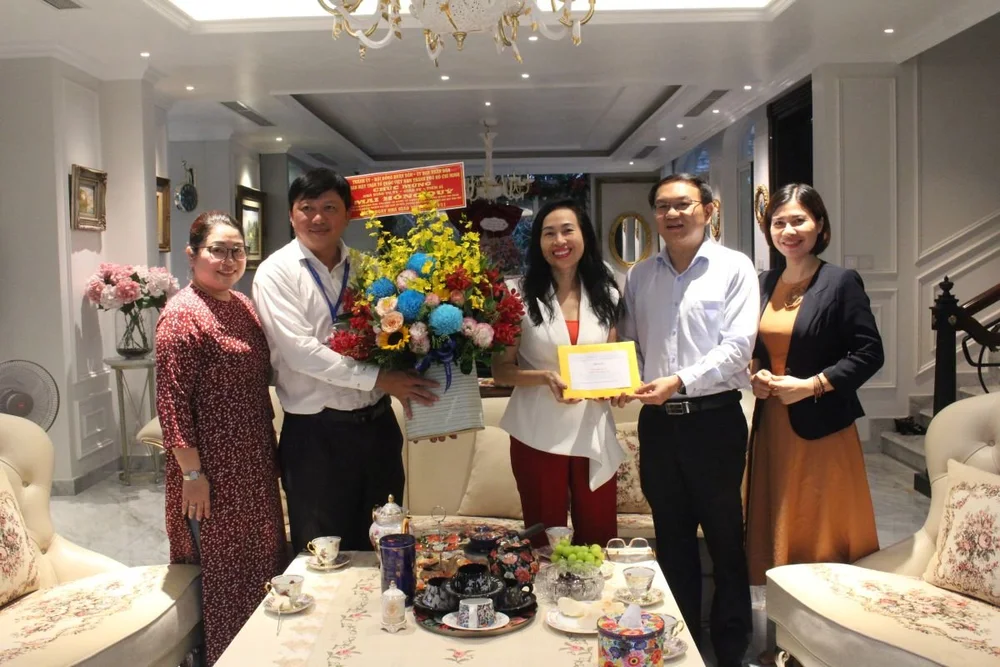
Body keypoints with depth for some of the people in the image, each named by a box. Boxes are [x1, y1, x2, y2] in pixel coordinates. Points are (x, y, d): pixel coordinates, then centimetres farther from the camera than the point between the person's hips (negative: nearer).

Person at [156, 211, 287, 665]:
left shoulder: (244, 306, 9)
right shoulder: (182, 314, -16)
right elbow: (172, 401, -19)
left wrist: (271, 453, 16)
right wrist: (192, 474, -19)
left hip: (254, 463, 8)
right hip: (213, 469, -8)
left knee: (261, 561, 19)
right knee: (223, 569, 6)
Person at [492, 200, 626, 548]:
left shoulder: (606, 295, 6)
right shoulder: (521, 295, -6)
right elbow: (501, 369, -5)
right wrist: (545, 378, -23)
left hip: (593, 435, 3)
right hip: (538, 436, -3)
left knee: (600, 540, 12)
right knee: (545, 543, 11)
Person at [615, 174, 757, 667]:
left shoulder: (734, 268, -3)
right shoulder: (639, 276, 9)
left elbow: (737, 345, -12)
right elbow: (627, 343, 12)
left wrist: (679, 381, -20)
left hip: (715, 418, -4)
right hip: (658, 421, 4)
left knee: (725, 537, 7)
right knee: (671, 538, 15)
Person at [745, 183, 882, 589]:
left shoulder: (841, 282, -7)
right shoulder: (765, 284, 10)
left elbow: (869, 353, -11)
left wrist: (811, 385, -17)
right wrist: (754, 376, -1)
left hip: (821, 427, -5)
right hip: (772, 426, 5)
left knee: (823, 534, 2)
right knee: (778, 529, 11)